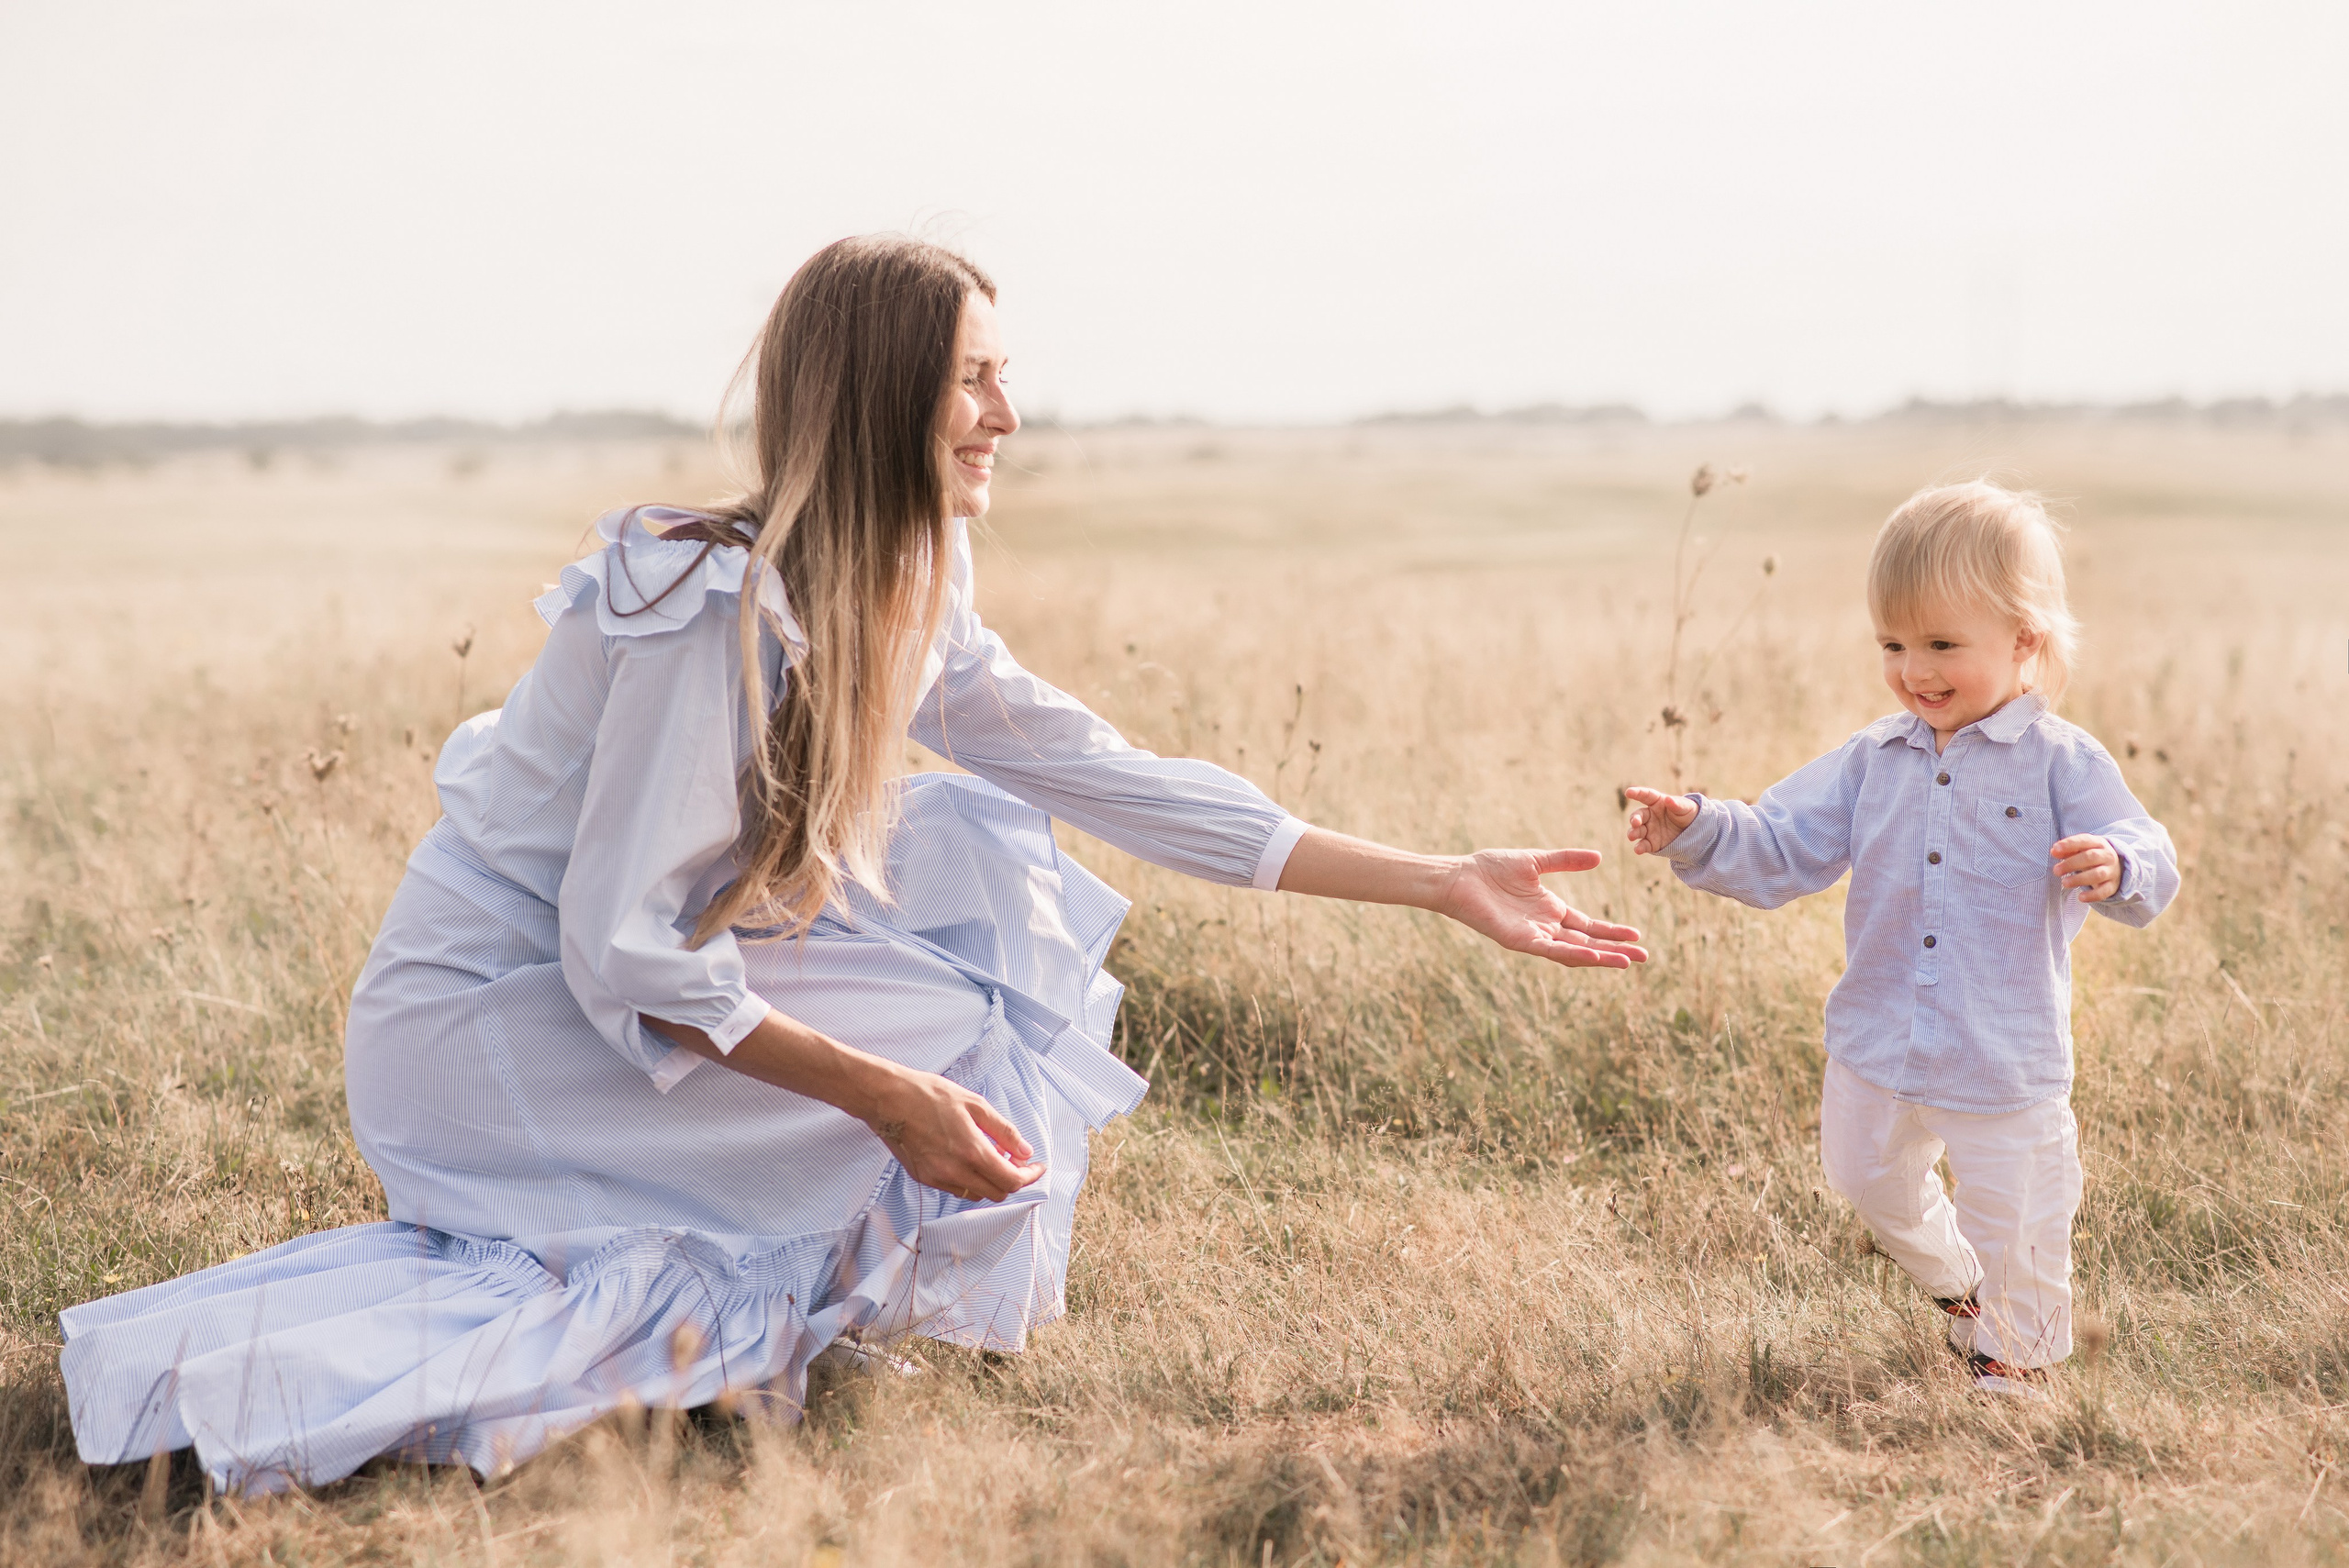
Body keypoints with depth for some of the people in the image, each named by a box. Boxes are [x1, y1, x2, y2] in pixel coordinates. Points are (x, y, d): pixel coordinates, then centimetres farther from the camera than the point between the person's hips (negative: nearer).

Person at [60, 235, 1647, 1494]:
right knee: (962, 1058, -12)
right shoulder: (722, 607, -26)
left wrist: (1442, 882, 0)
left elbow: (1124, 781, 2)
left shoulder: (907, 605, 2)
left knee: (981, 850, 2)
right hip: (473, 1033, -8)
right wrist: (890, 1095, -25)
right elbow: (620, 957, -26)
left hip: (632, 977, 8)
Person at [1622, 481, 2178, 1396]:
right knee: (1870, 1184, 22)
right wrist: (1697, 832, -16)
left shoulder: (2061, 764, -10)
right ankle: (1954, 1281, 50)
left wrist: (2117, 869, -39)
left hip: (2006, 1065, -4)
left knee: (2014, 1225, 9)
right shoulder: (1872, 763, 2)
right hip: (1877, 1048, 4)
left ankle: (2016, 1342, 38)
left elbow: (2148, 866, -16)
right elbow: (1780, 849, 1)